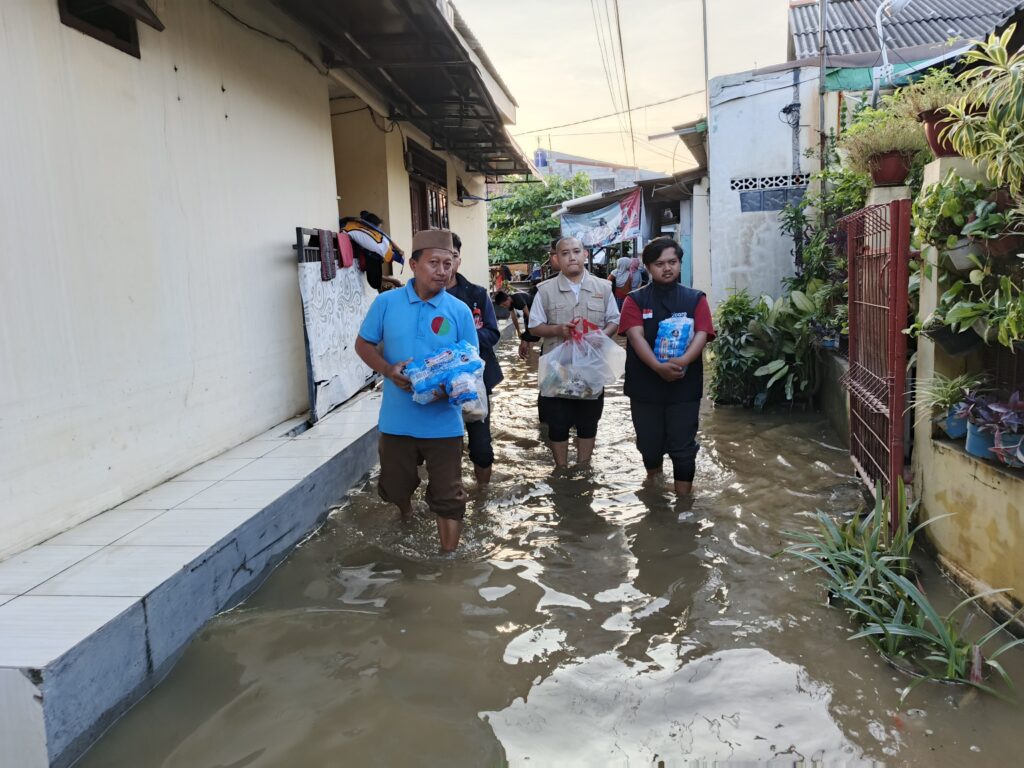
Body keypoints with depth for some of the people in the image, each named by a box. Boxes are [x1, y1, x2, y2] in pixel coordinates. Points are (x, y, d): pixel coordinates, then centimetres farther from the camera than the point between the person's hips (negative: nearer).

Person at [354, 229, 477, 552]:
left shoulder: (460, 311, -3)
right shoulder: (386, 302, -3)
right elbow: (363, 345, 5)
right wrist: (388, 370, -14)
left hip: (443, 422, -1)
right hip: (397, 419, 1)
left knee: (448, 497, 5)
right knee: (394, 488, 20)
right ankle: (406, 514, 54)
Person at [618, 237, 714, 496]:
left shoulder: (695, 299, 5)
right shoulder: (635, 300, 2)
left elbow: (702, 334, -8)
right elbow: (636, 335, -12)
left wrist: (683, 360, -28)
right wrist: (658, 366, -29)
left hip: (685, 386, 0)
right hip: (645, 385, 1)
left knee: (683, 447, 3)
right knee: (649, 443, 15)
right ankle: (653, 483, 42)